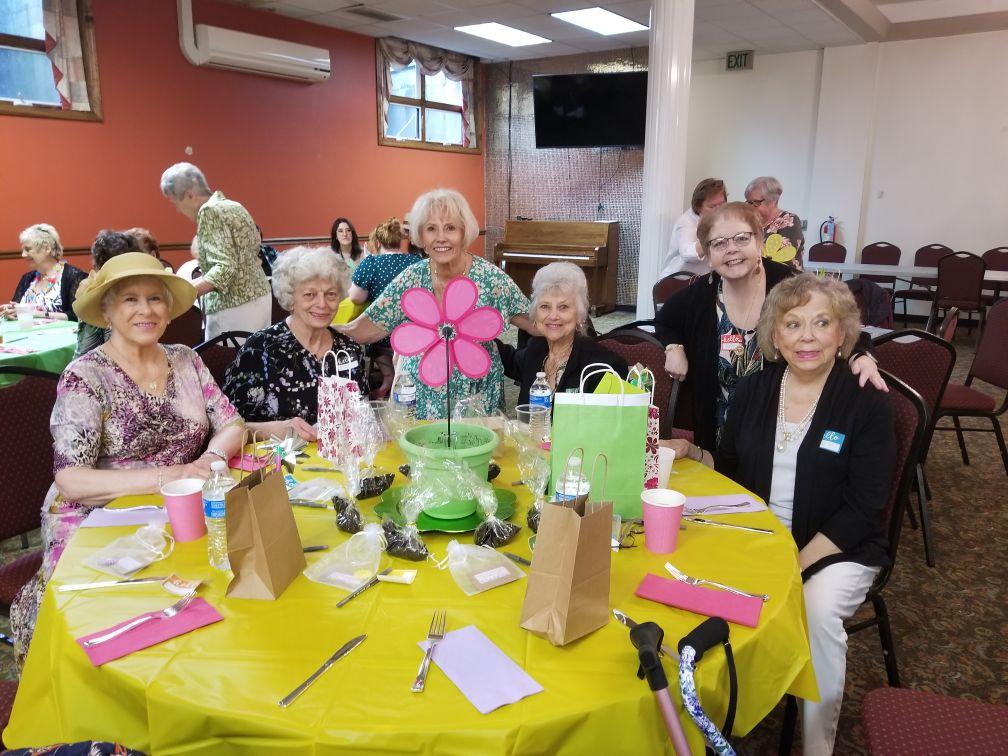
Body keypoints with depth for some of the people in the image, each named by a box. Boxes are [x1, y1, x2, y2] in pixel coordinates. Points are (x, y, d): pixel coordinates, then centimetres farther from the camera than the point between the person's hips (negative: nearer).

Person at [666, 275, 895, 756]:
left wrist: (796, 565, -19)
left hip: (837, 550, -3)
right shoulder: (753, 391, 4)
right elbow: (728, 469, 13)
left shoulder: (867, 404, -8)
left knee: (819, 609, -32)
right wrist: (688, 452, -7)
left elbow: (862, 509, -12)